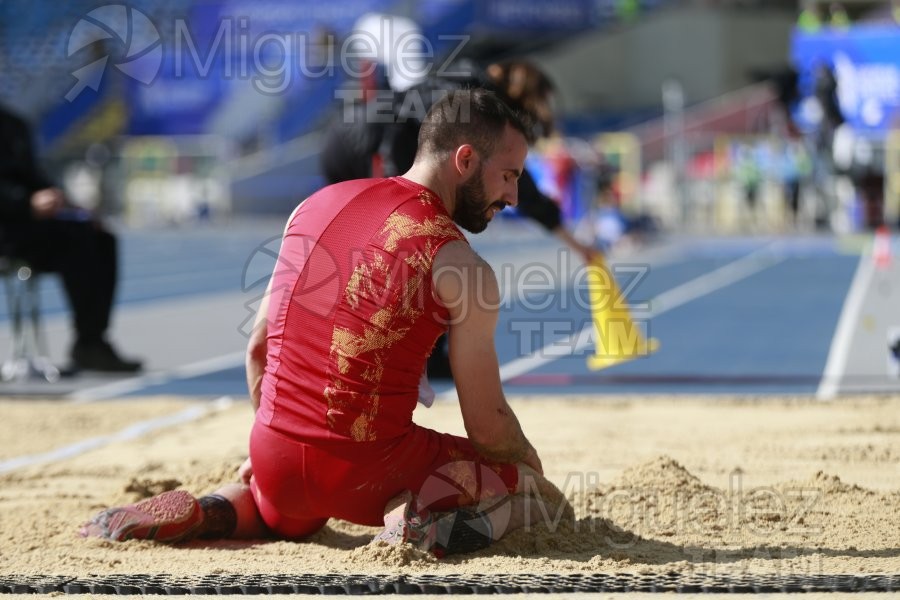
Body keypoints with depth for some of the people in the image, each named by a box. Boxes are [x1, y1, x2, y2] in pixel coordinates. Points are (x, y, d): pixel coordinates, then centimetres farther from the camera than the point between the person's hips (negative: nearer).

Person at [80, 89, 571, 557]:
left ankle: (206, 512, 9)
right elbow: (487, 425, -5)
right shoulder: (462, 268, -9)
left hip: (275, 456, 6)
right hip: (369, 468, -6)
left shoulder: (317, 206, 8)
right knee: (537, 490, 12)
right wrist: (529, 462, 17)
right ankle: (418, 518, -14)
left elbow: (257, 349, 15)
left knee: (286, 517, 40)